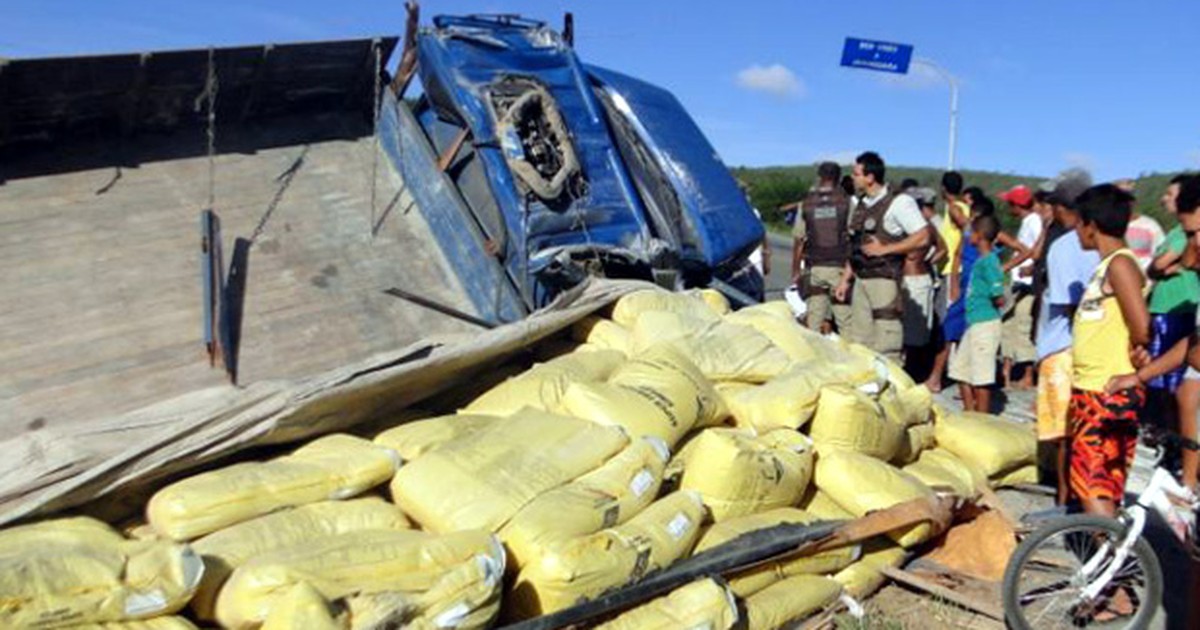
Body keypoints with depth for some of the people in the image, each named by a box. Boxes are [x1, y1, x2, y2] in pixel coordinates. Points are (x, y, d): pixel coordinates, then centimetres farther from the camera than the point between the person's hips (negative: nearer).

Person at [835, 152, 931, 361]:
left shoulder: (899, 203, -7)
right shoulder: (861, 206, 15)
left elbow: (922, 237, -12)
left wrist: (885, 249, -14)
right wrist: (845, 280, 18)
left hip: (884, 280, -7)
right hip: (861, 281, 7)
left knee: (885, 345, -6)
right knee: (856, 343, 10)